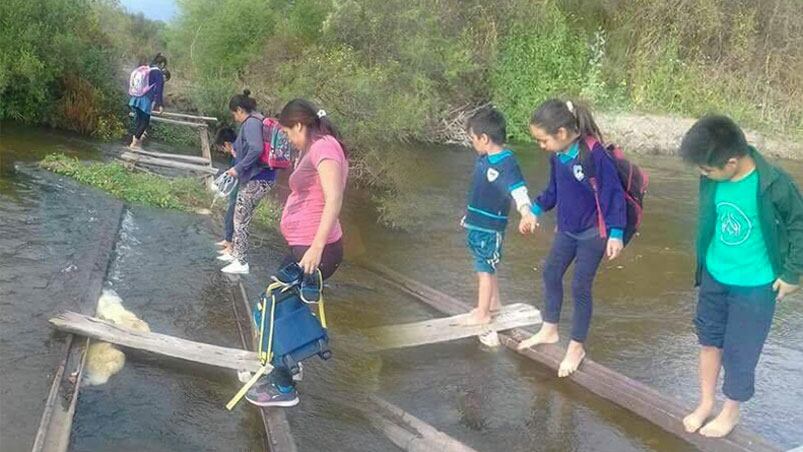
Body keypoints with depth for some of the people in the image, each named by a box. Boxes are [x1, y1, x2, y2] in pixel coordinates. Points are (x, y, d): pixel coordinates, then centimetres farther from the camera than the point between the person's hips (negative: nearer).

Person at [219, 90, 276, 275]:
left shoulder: (251, 123, -15)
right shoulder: (256, 120, 15)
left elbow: (256, 149, -29)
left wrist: (238, 168, -23)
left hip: (257, 180, -10)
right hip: (258, 177, 10)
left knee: (241, 220, -3)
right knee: (241, 217, 20)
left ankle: (241, 263, 3)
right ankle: (235, 253, 33)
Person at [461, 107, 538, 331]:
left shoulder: (506, 163, -21)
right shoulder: (483, 159, 7)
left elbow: (518, 188, -34)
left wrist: (526, 212, -51)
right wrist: (469, 215, 29)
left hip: (490, 227, -9)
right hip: (476, 223, 9)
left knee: (484, 268, 1)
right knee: (487, 266, 21)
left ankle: (482, 313, 13)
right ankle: (494, 303, 36)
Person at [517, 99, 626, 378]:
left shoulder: (594, 154, -25)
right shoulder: (557, 156, -4)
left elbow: (613, 193, -22)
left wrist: (615, 233, -23)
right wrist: (536, 209, 17)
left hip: (593, 233, -7)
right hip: (566, 230, 8)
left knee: (580, 286, -1)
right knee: (551, 273, 16)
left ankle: (577, 347, 16)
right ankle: (549, 330, 34)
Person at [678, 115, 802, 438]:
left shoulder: (774, 185, -26)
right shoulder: (714, 179, -12)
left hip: (754, 285, -5)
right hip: (714, 276, 5)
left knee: (739, 351, 8)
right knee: (709, 338, 17)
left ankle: (731, 412, 32)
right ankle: (705, 403, 37)